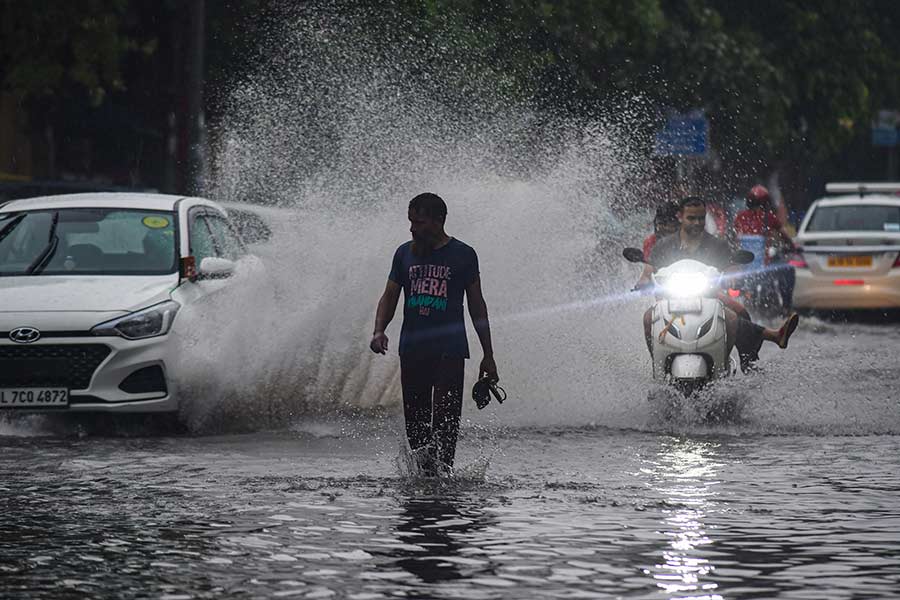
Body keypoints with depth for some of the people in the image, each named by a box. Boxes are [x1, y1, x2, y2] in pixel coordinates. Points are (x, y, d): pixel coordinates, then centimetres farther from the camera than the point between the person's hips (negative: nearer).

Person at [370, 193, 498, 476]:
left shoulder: (463, 255, 3)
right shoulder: (405, 253, 11)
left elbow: (477, 305, 8)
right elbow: (390, 296, 12)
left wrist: (488, 356, 7)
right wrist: (379, 331, -8)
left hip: (450, 349, -3)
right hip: (412, 349, 3)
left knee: (446, 416, -16)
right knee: (415, 419, 2)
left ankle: (442, 466, -25)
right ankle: (424, 473, 10)